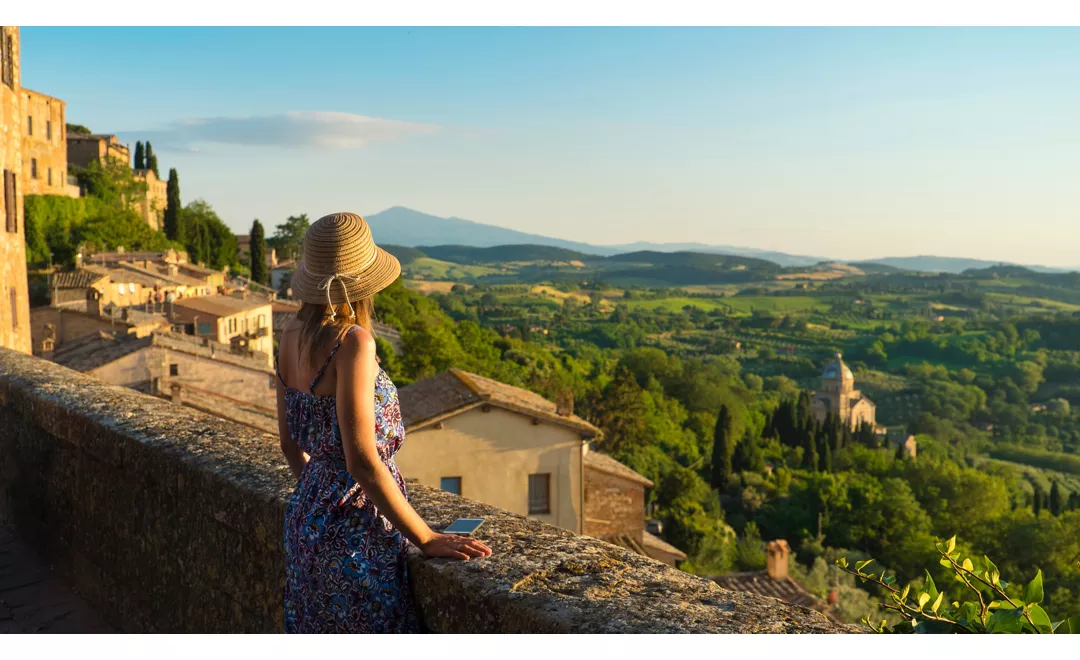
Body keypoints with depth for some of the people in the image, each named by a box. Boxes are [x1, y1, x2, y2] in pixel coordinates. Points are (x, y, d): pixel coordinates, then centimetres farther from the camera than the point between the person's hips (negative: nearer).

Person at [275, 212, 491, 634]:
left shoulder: (292, 335, 1)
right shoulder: (353, 343, -23)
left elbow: (290, 444, 11)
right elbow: (363, 461, -25)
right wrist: (426, 538, -16)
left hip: (307, 519, 8)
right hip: (356, 535, -8)